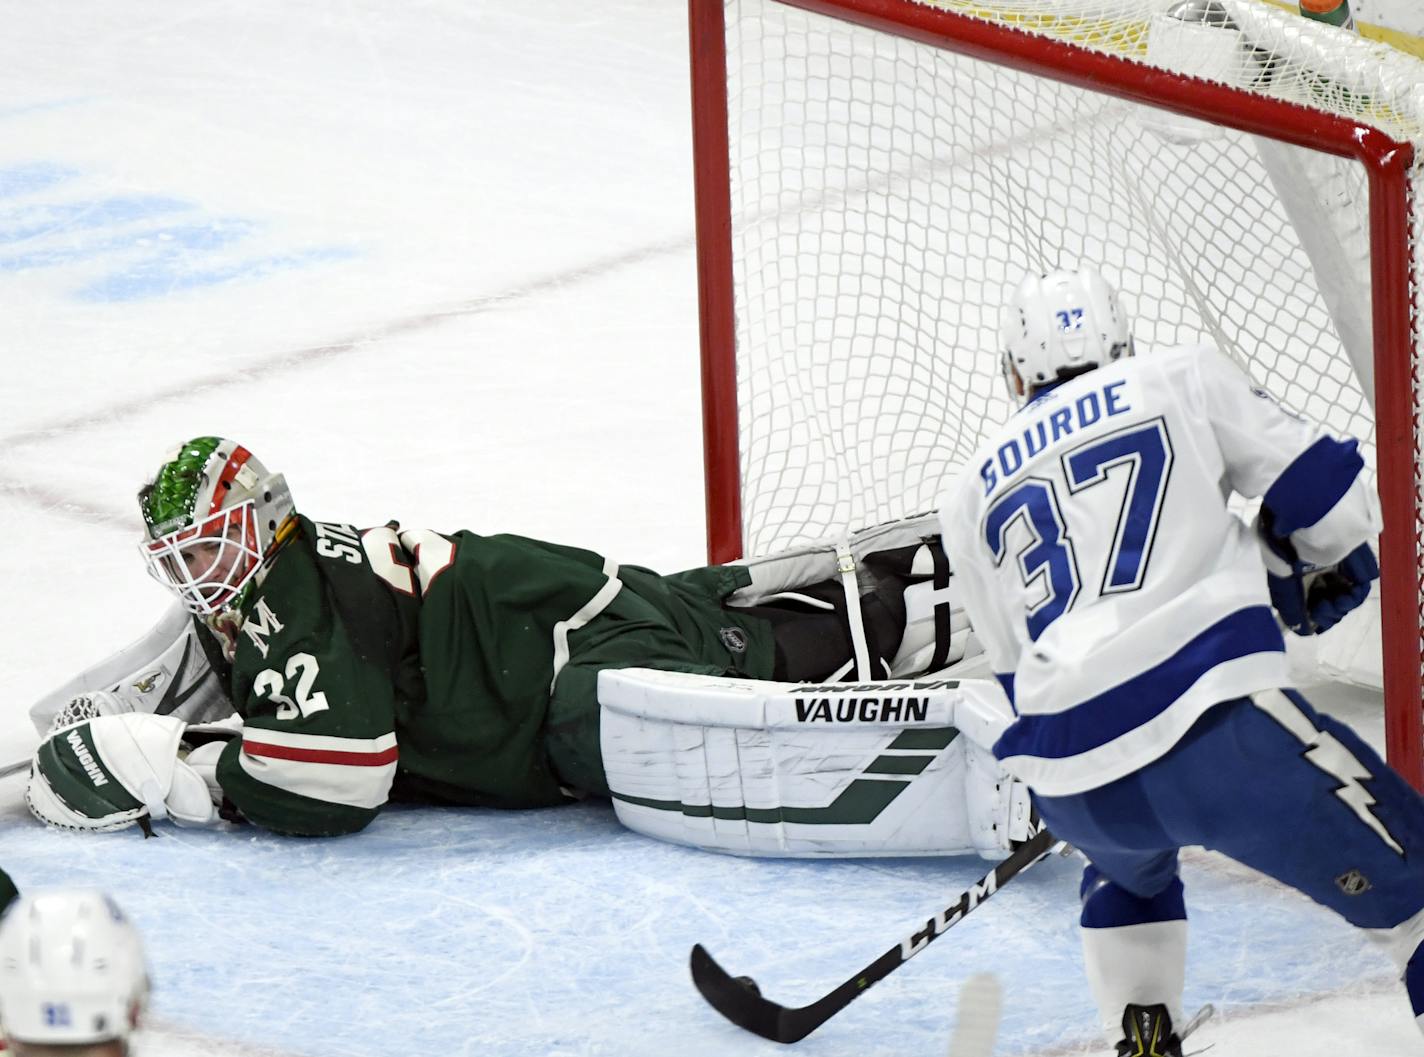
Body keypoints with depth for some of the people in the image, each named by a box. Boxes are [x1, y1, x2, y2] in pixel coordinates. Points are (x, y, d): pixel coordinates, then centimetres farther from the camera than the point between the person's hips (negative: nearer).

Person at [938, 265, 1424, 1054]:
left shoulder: (971, 494, 25)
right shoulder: (1182, 379, 15)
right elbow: (1320, 490, 11)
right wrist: (1322, 573, 32)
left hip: (1071, 780, 5)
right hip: (1212, 723, -5)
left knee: (1129, 870, 39)